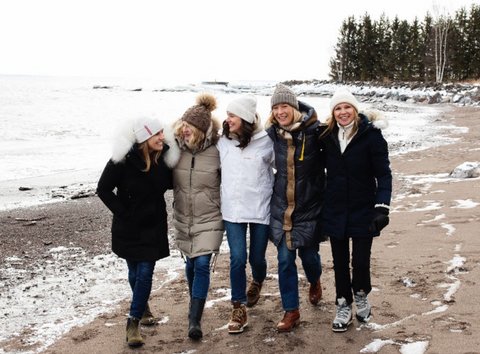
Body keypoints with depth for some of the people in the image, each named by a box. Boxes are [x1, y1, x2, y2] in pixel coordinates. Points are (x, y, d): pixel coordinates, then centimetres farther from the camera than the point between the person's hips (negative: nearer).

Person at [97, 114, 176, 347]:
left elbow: (171, 183, 8)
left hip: (153, 226, 2)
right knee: (135, 272, 12)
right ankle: (143, 307, 39)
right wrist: (123, 212, -13)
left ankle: (133, 323, 6)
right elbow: (104, 189, -10)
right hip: (128, 227, -2)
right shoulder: (123, 160, -19)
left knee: (145, 273, -3)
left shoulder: (164, 156, -8)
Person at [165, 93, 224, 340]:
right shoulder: (176, 148, -5)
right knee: (191, 264, 14)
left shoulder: (216, 152, -14)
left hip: (209, 219, -4)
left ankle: (195, 320, -5)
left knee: (202, 264, -9)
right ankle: (196, 307, 35)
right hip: (183, 218, 4)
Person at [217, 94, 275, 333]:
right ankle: (238, 309, 11)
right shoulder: (223, 141, 1)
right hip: (232, 210, 2)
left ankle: (257, 282, 47)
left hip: (260, 209, -2)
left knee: (257, 258, 10)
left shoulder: (266, 142, -8)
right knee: (237, 259, -5)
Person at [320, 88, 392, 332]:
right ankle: (344, 307, 26)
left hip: (363, 210, -3)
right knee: (339, 262, 10)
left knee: (360, 261, 0)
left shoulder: (371, 135, -10)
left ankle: (361, 295, 30)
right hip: (335, 210, 3)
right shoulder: (327, 137, 2)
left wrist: (382, 207, -17)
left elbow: (383, 173, -10)